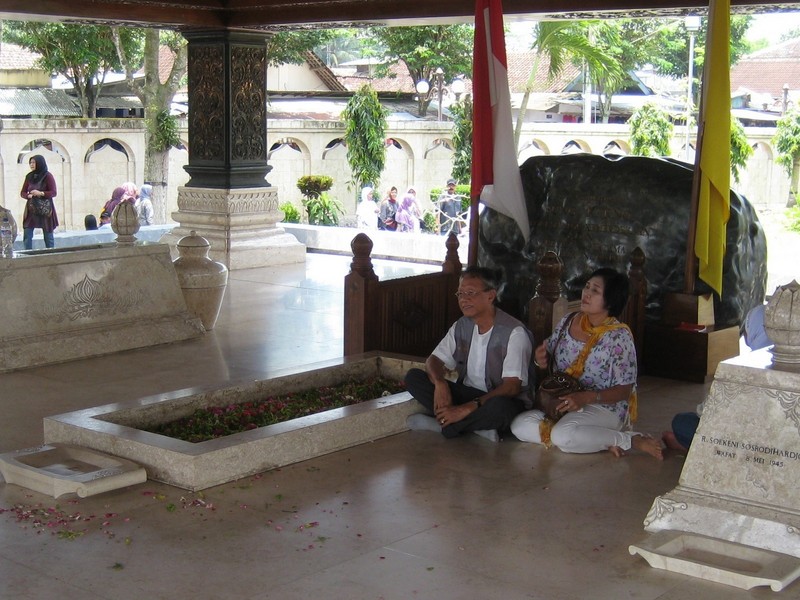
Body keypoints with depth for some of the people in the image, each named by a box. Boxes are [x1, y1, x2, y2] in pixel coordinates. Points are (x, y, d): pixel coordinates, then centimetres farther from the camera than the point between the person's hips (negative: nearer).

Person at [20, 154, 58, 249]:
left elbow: (54, 192, -9)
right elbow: (22, 192, 12)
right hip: (31, 209, 5)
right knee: (27, 236, -3)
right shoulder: (29, 176, 10)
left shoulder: (48, 176, -5)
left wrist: (41, 193, -22)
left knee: (48, 236, 3)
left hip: (45, 209, -5)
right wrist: (29, 196, -9)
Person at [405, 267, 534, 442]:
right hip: (466, 394, 7)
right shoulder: (462, 326, 6)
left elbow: (511, 387, -24)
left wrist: (466, 409, -31)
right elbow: (434, 360, 5)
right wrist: (440, 383, -20)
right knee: (413, 377, -13)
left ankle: (441, 425, -21)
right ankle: (478, 425, -22)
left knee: (499, 406, -43)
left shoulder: (514, 332, -16)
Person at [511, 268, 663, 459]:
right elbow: (548, 355, 17)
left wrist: (586, 398, -27)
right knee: (519, 425, -17)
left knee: (563, 435, -36)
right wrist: (540, 358, -8)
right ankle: (600, 440, -14)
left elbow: (624, 391, -13)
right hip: (563, 403, 7)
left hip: (604, 407, -7)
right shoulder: (568, 321, 4)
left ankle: (630, 439, -14)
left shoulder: (619, 337, -13)